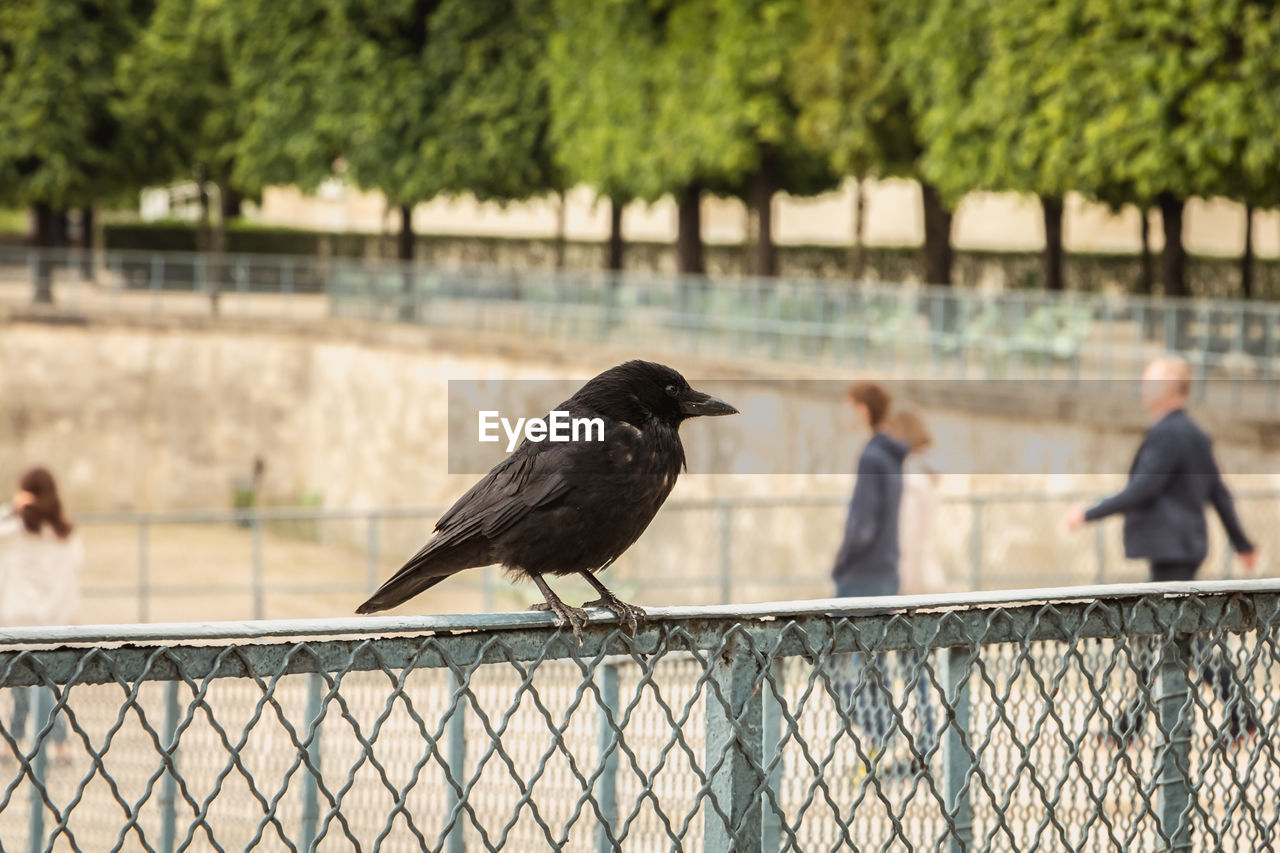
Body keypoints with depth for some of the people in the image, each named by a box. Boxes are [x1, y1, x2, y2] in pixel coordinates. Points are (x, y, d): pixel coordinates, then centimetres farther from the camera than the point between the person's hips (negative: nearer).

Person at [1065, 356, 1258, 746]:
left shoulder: (1167, 435, -16)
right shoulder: (1195, 436, 14)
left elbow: (1141, 491, -21)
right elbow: (1219, 493, 18)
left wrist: (1090, 514, -15)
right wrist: (1242, 543, 22)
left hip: (1172, 549, -10)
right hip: (1181, 548, 10)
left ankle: (1241, 715, -10)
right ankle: (1131, 724, 14)